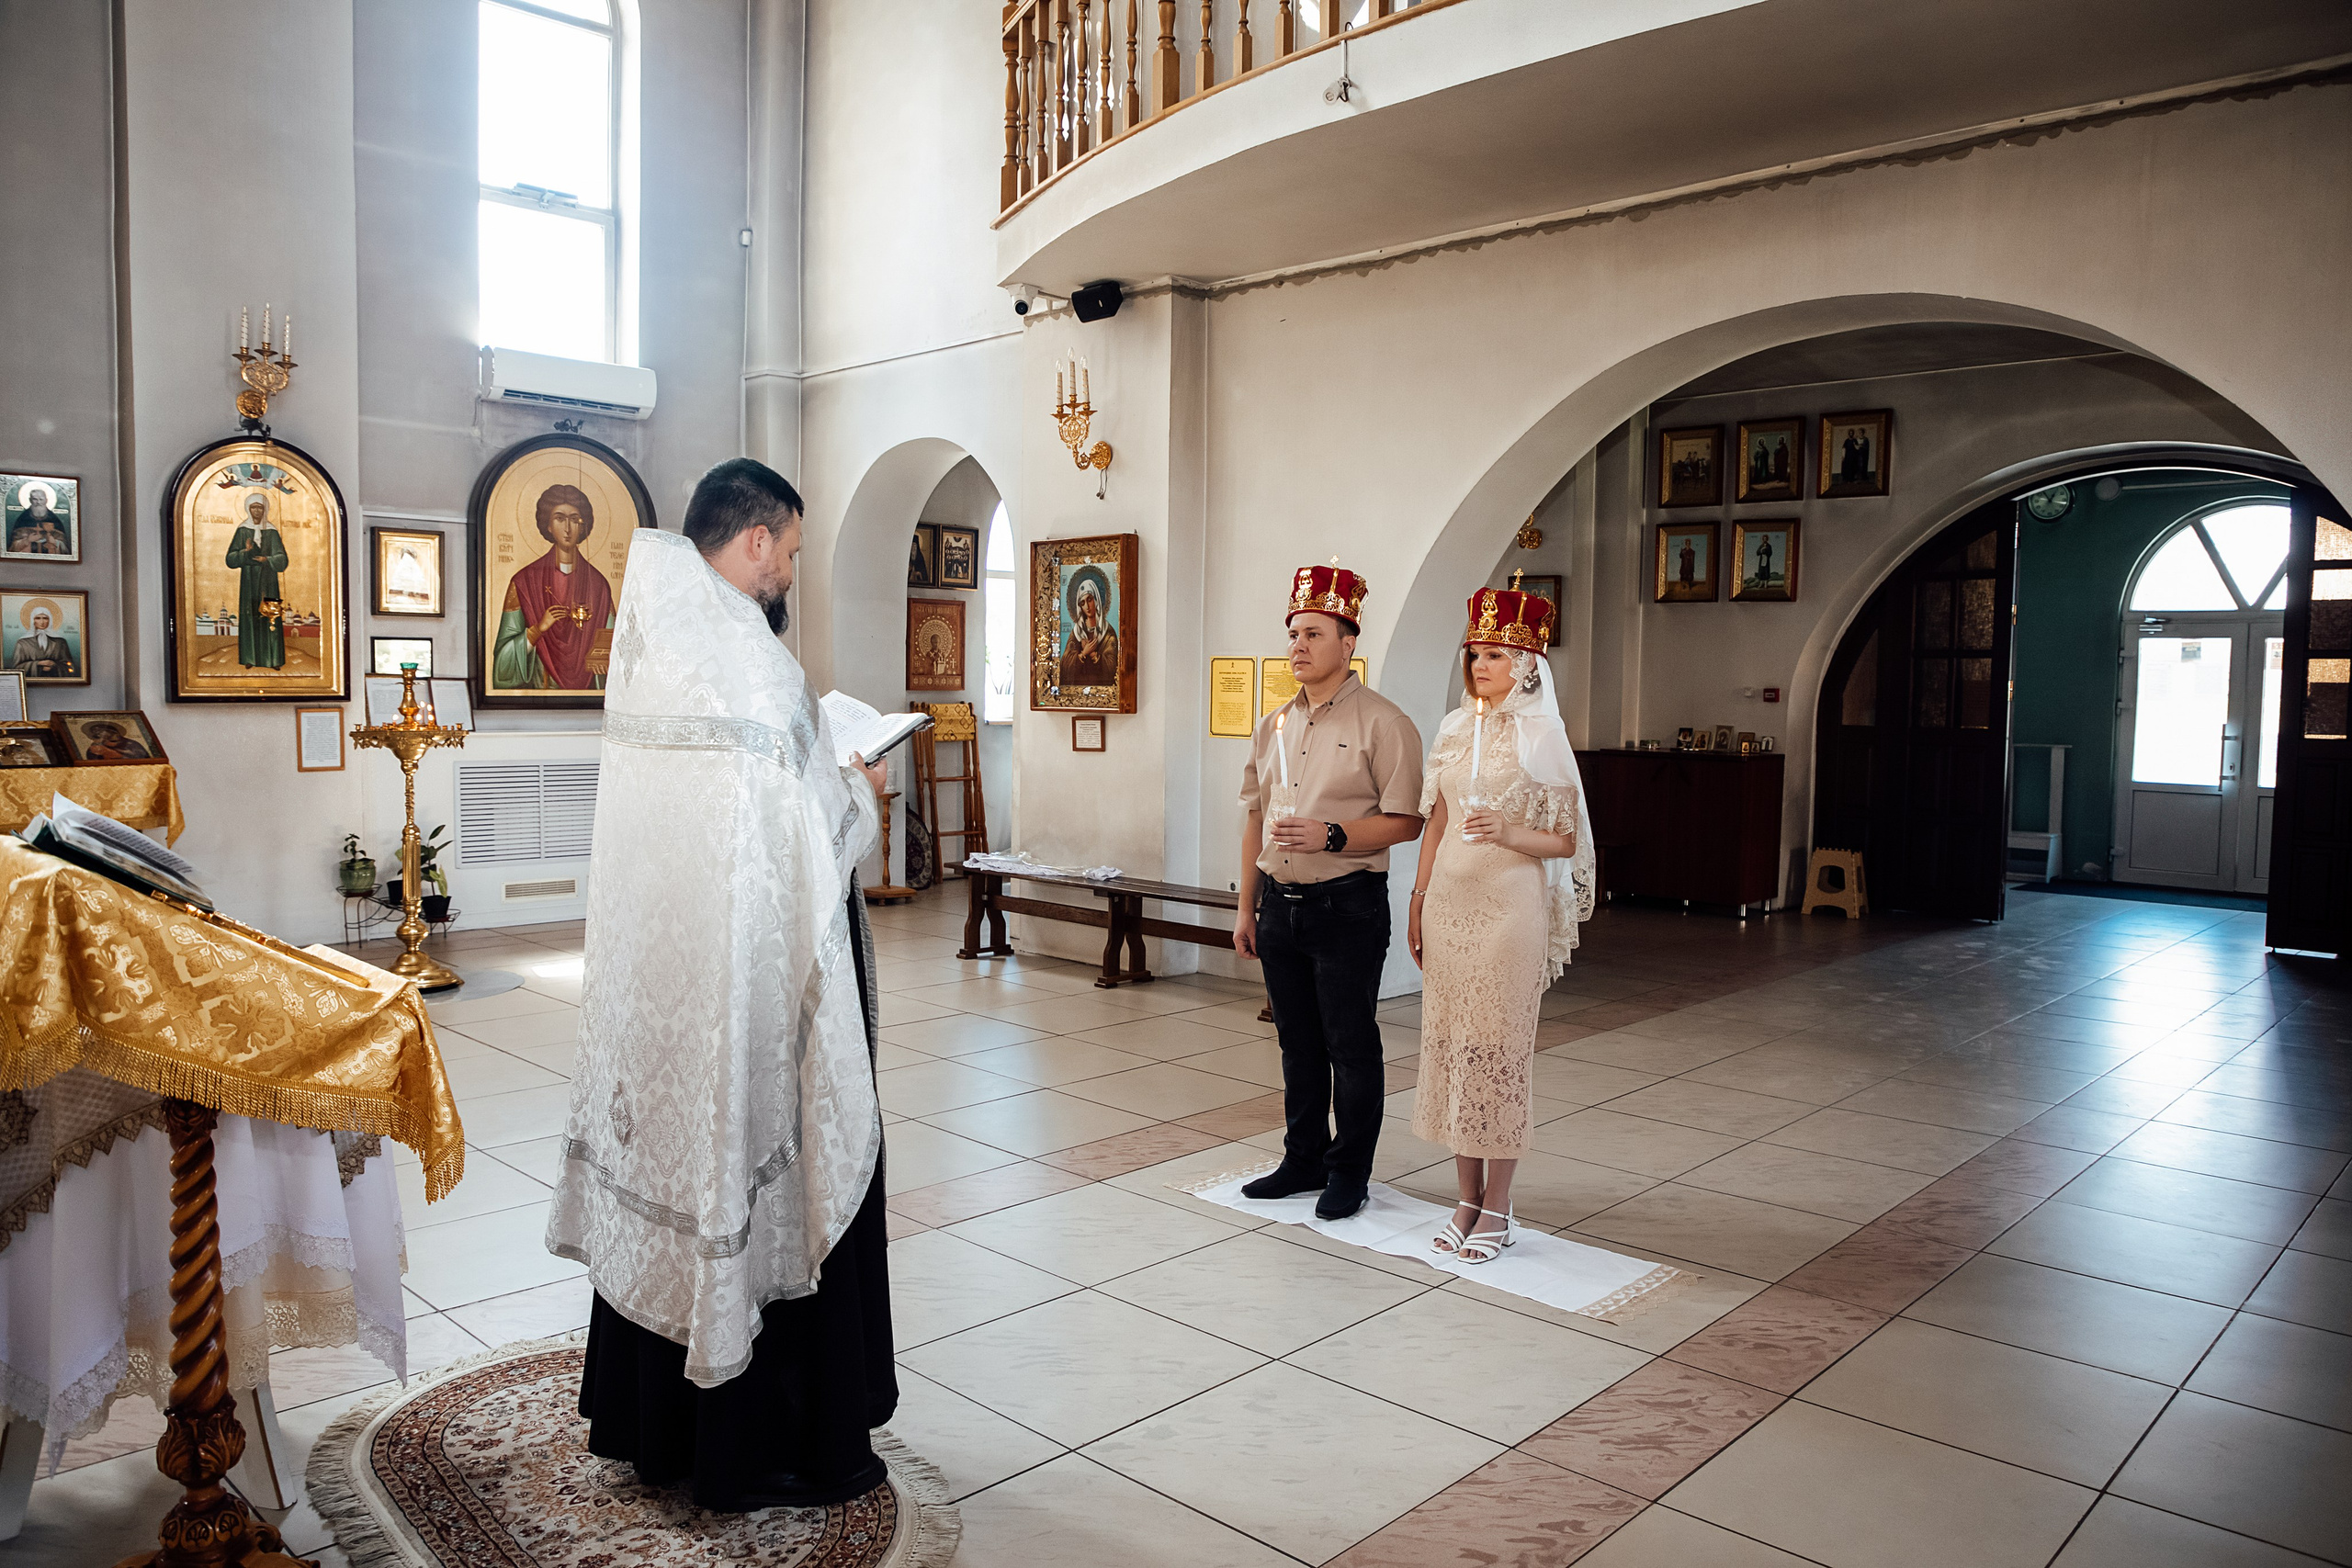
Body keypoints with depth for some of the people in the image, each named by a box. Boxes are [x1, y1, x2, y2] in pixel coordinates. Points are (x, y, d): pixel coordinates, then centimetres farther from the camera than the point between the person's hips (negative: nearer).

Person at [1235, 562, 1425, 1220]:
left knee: (1350, 1044, 2)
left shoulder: (1382, 723, -7)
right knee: (1297, 1042, 15)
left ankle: (1349, 1172, 16)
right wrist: (1246, 908, 15)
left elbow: (1406, 822, -11)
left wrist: (1331, 836, -22)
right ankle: (1303, 1160, 28)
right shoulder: (1273, 726, 12)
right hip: (1279, 902, 6)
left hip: (1347, 906, -6)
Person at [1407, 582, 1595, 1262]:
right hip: (1449, 899, 5)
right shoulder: (1454, 730, 10)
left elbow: (1565, 842, -4)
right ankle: (1467, 1198, 18)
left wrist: (1509, 835, -22)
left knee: (1499, 1045, -1)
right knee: (1449, 1041, 6)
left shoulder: (1539, 736, -4)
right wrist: (1418, 901, 12)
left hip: (1509, 903, -5)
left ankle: (1497, 1207, 11)